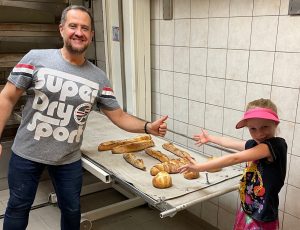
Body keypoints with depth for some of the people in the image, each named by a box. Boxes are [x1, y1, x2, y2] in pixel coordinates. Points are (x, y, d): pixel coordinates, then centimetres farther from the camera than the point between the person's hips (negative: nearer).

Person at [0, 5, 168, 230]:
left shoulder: (99, 78, -4)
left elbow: (119, 116, 0)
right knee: (18, 206, 18)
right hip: (27, 153, -1)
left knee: (72, 209, 18)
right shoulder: (36, 58, -11)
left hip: (69, 159, 2)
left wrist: (148, 127, -15)